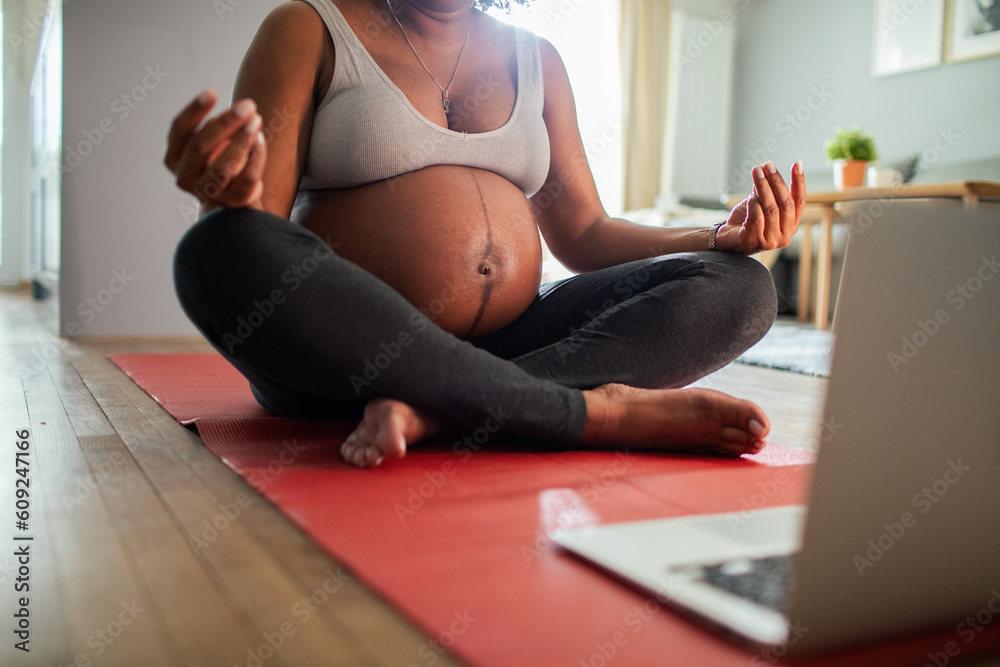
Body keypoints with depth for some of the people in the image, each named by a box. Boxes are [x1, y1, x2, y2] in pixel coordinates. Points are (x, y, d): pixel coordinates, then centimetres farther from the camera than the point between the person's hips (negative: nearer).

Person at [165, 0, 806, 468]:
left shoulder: (536, 59, 17)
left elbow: (584, 234, 16)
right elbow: (258, 227, -5)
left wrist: (724, 236, 1)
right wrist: (232, 196, -29)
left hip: (509, 344, 4)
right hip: (346, 353, -3)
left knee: (741, 286, -10)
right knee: (220, 251, -32)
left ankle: (434, 411, -30)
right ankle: (601, 410, -31)